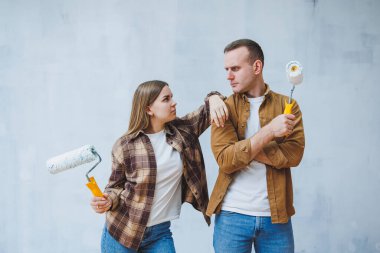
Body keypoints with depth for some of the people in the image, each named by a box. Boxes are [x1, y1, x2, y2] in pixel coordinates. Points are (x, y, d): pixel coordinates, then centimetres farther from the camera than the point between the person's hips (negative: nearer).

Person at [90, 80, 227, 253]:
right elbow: (116, 185, 1)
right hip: (122, 231, -2)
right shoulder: (125, 146, -9)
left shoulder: (182, 131, -1)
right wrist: (108, 201, -20)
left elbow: (207, 111, 4)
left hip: (160, 233, 3)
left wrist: (214, 98, -19)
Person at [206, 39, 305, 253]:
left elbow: (293, 154, -10)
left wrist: (242, 148, -16)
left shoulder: (286, 105, 3)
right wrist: (269, 131, -22)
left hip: (276, 215, 1)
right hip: (232, 215, -1)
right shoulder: (225, 108, 0)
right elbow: (225, 160, -13)